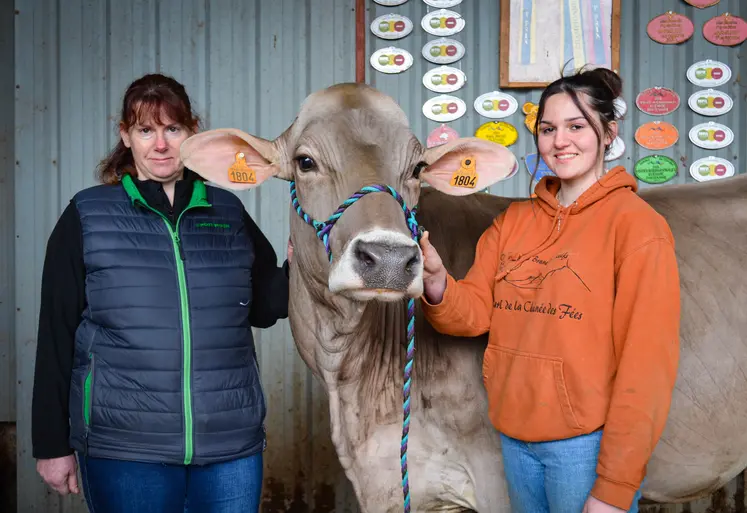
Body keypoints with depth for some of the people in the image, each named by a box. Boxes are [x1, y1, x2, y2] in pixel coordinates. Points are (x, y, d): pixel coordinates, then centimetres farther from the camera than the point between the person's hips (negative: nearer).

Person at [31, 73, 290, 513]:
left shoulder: (228, 213, 7)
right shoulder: (87, 217, 1)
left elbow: (263, 307, 13)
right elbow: (57, 336, 2)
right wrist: (53, 445, 2)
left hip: (232, 447, 2)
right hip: (124, 451, -2)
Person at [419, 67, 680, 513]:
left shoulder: (635, 223, -10)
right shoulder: (514, 220, 7)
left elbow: (647, 362, -13)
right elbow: (475, 312, 3)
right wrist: (437, 283, -20)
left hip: (587, 443, -5)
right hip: (515, 436, 5)